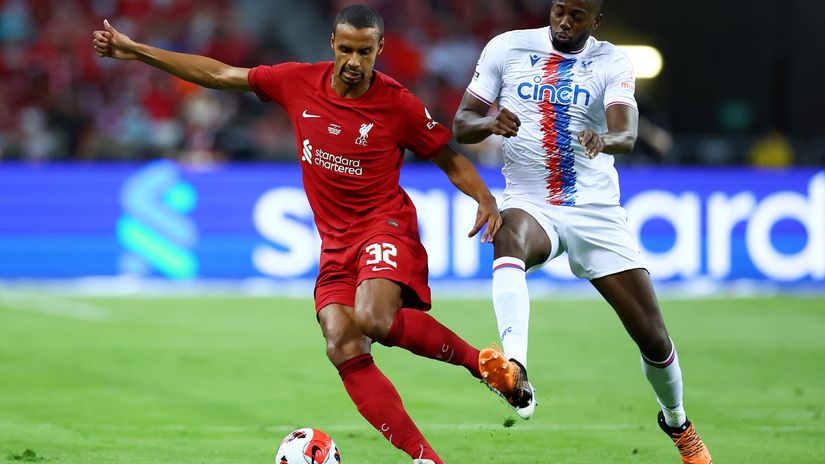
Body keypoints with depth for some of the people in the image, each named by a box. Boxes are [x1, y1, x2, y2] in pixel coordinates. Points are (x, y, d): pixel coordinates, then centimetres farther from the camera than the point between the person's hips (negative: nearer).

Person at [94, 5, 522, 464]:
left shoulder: (399, 105, -10)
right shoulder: (299, 81, -1)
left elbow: (450, 158, 3)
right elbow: (218, 74, 8)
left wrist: (486, 198, -15)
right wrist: (135, 51, 8)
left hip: (385, 225, -5)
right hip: (336, 242, 5)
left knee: (373, 319, -33)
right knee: (344, 350, -13)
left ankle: (481, 360, -12)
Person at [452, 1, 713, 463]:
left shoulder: (612, 63, -1)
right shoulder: (507, 48, 3)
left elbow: (627, 134, -18)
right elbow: (461, 126, 3)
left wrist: (605, 138, -42)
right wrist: (490, 122, -20)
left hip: (597, 211, 1)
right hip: (530, 204, -1)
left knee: (653, 337, 0)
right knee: (509, 235, -39)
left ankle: (677, 421, 32)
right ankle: (516, 371, -58)